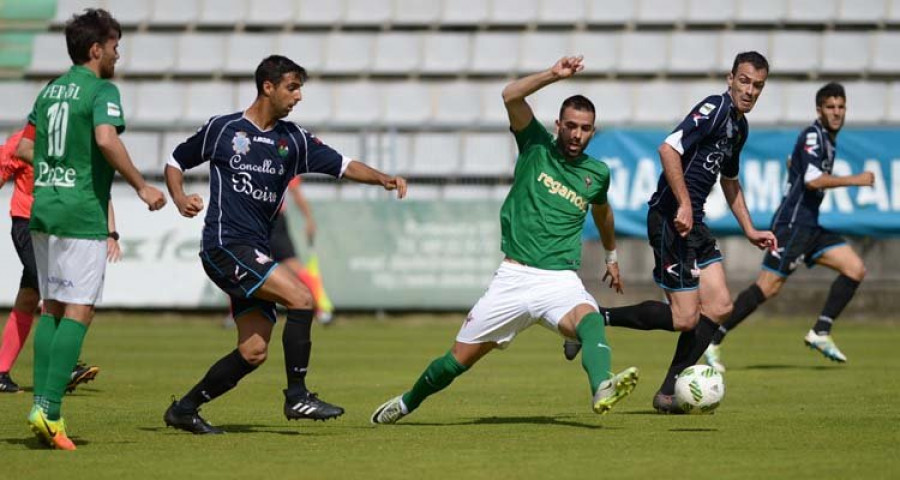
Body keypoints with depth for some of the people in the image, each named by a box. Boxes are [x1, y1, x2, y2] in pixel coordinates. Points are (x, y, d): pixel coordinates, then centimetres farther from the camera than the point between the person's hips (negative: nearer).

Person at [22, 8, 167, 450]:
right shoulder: (102, 90, -8)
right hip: (82, 213, -7)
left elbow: (24, 148, 18)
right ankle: (49, 409, -15)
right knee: (78, 311, -6)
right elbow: (106, 138, -24)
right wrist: (141, 186, -17)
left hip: (42, 210, 7)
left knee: (52, 308, 12)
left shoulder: (50, 91, 14)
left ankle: (40, 405, 6)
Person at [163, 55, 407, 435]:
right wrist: (180, 200, -6)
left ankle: (184, 409, 15)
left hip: (256, 253, 7)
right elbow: (176, 162, 12)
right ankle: (297, 396, -14)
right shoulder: (221, 129, 1)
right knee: (301, 298, -20)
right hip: (226, 245, -6)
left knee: (254, 352, 1)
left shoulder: (294, 140, 13)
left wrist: (382, 179, -11)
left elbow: (343, 165, 6)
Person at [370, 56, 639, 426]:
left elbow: (602, 212, 35)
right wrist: (553, 75, -21)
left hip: (560, 281, 1)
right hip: (513, 277, 0)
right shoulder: (537, 147, 4)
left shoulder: (596, 173, 11)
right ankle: (407, 403, 33)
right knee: (460, 357, 6)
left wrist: (611, 257, 46)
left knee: (590, 319, -35)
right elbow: (511, 96, -12)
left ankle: (602, 389, -62)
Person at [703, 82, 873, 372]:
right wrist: (854, 180, -22)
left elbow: (792, 163, 34)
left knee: (855, 269, -1)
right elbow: (813, 180, -26)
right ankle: (713, 340, -5)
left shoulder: (828, 139, 17)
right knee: (768, 288, -12)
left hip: (809, 226, 9)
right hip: (793, 225, -9)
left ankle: (820, 332, -2)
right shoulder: (812, 136, -12)